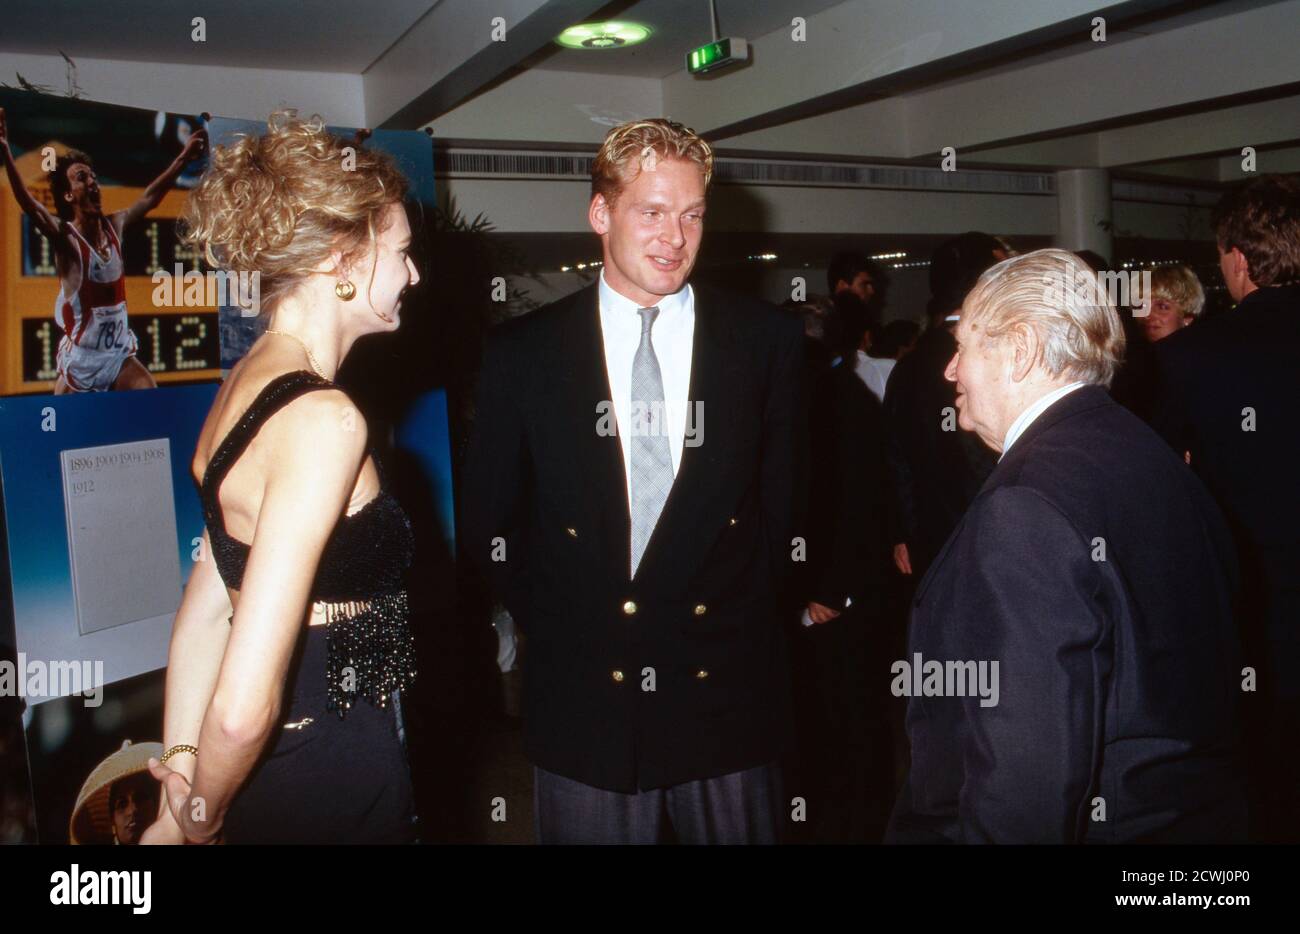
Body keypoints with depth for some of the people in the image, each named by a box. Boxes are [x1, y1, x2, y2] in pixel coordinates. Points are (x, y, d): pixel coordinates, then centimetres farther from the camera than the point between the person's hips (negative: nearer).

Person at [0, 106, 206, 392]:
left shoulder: (115, 225, 5)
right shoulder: (65, 237, -12)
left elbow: (150, 197, 16)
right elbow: (30, 206, -30)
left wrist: (184, 157, 19)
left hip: (121, 353, 5)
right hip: (80, 360, -5)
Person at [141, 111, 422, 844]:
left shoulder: (247, 384, 4)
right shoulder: (323, 418, -24)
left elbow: (206, 609, 5)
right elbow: (243, 707, -29)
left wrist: (182, 803, 8)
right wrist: (201, 816, -9)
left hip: (274, 771, 8)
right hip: (334, 783, -8)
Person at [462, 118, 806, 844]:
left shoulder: (768, 341, 1)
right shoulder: (524, 352, 0)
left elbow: (789, 499, 6)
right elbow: (489, 521, 6)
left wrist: (751, 615, 2)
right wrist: (553, 625, 2)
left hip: (729, 696, 1)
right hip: (585, 701, 0)